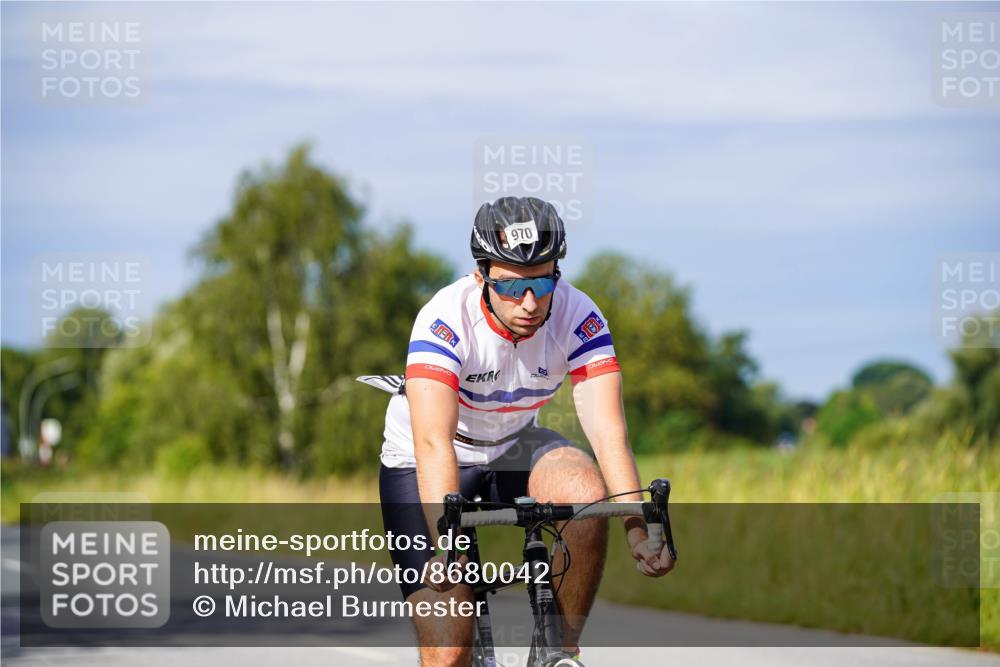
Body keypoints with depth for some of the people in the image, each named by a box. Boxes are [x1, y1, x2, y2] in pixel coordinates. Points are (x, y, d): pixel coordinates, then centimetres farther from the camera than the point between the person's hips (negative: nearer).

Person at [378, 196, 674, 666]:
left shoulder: (578, 317, -22)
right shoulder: (446, 319, -30)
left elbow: (608, 429, -29)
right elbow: (433, 442, -40)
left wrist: (637, 531, -43)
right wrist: (446, 543, -54)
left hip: (512, 449, 3)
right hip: (419, 467, -3)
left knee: (587, 491, -31)